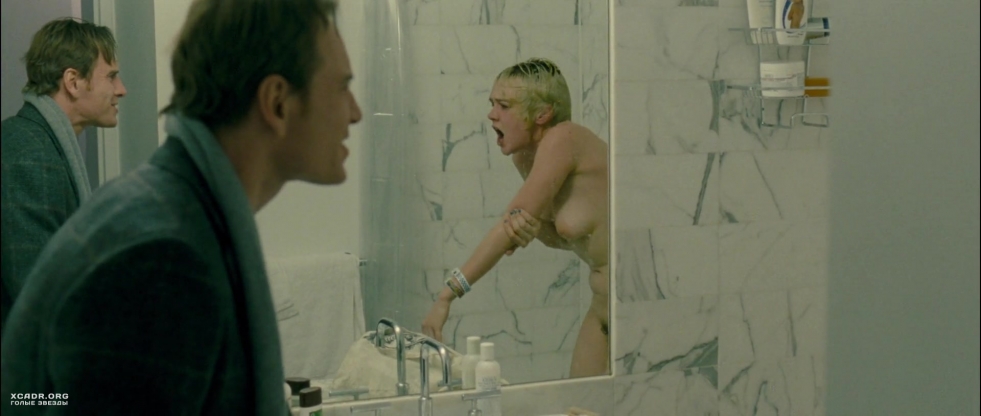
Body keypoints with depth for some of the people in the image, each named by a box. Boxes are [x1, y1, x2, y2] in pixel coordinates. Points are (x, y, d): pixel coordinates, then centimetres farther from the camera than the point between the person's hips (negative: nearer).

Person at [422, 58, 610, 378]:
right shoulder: (526, 156, 7)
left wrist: (447, 295, -18)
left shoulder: (563, 138, -18)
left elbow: (510, 226, -21)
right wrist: (530, 222, -13)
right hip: (603, 304, 9)